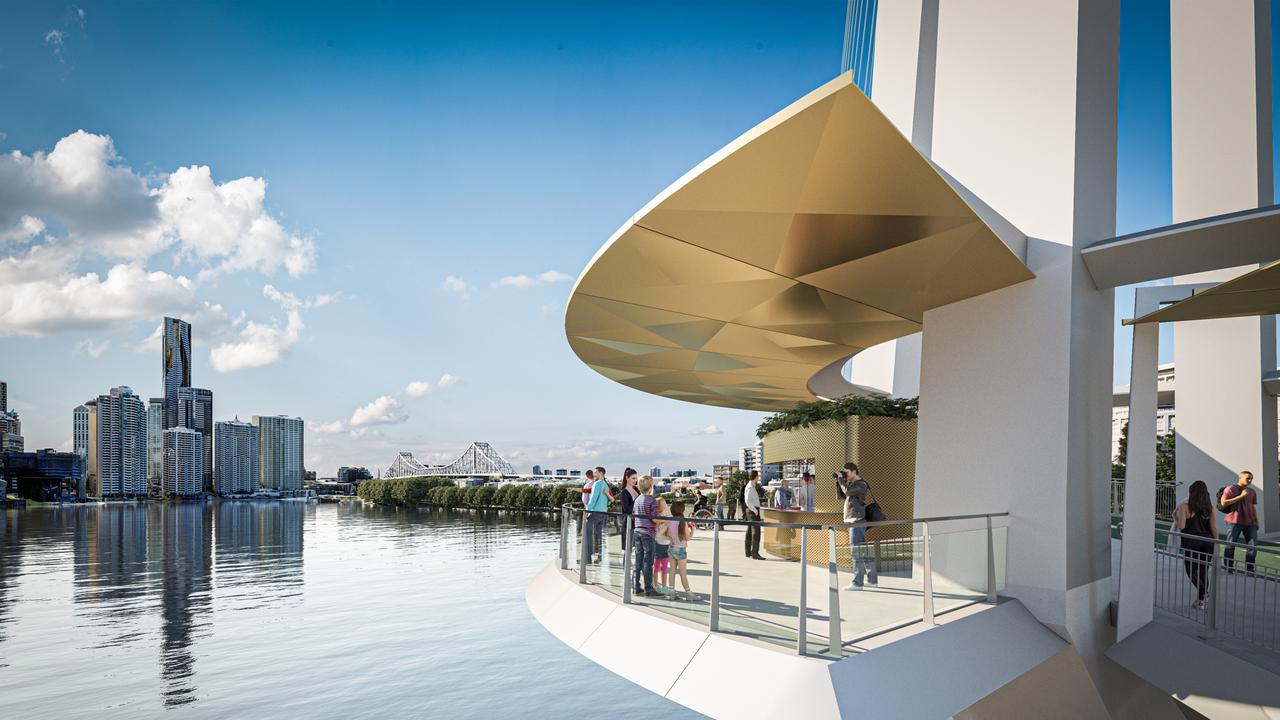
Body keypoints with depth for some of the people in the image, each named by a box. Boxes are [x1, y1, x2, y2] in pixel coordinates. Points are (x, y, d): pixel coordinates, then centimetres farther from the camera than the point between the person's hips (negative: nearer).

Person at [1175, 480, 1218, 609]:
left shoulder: (1185, 507, -7)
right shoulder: (1210, 508, 2)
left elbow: (1181, 526, -11)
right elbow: (1214, 529, 0)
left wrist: (1175, 517, 6)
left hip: (1191, 542, -4)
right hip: (1207, 542, 4)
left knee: (1191, 570, 7)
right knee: (1202, 571, 14)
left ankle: (1205, 592, -18)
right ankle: (1200, 601, 16)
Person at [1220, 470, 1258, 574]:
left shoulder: (1252, 492, 15)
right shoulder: (1230, 489, -5)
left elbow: (1253, 507, 22)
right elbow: (1224, 503, -16)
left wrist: (1256, 521, 19)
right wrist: (1241, 496, -15)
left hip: (1249, 522, 5)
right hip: (1235, 521, -5)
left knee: (1253, 545, 0)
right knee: (1230, 546, 1)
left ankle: (1249, 568, 10)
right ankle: (1228, 567, 12)